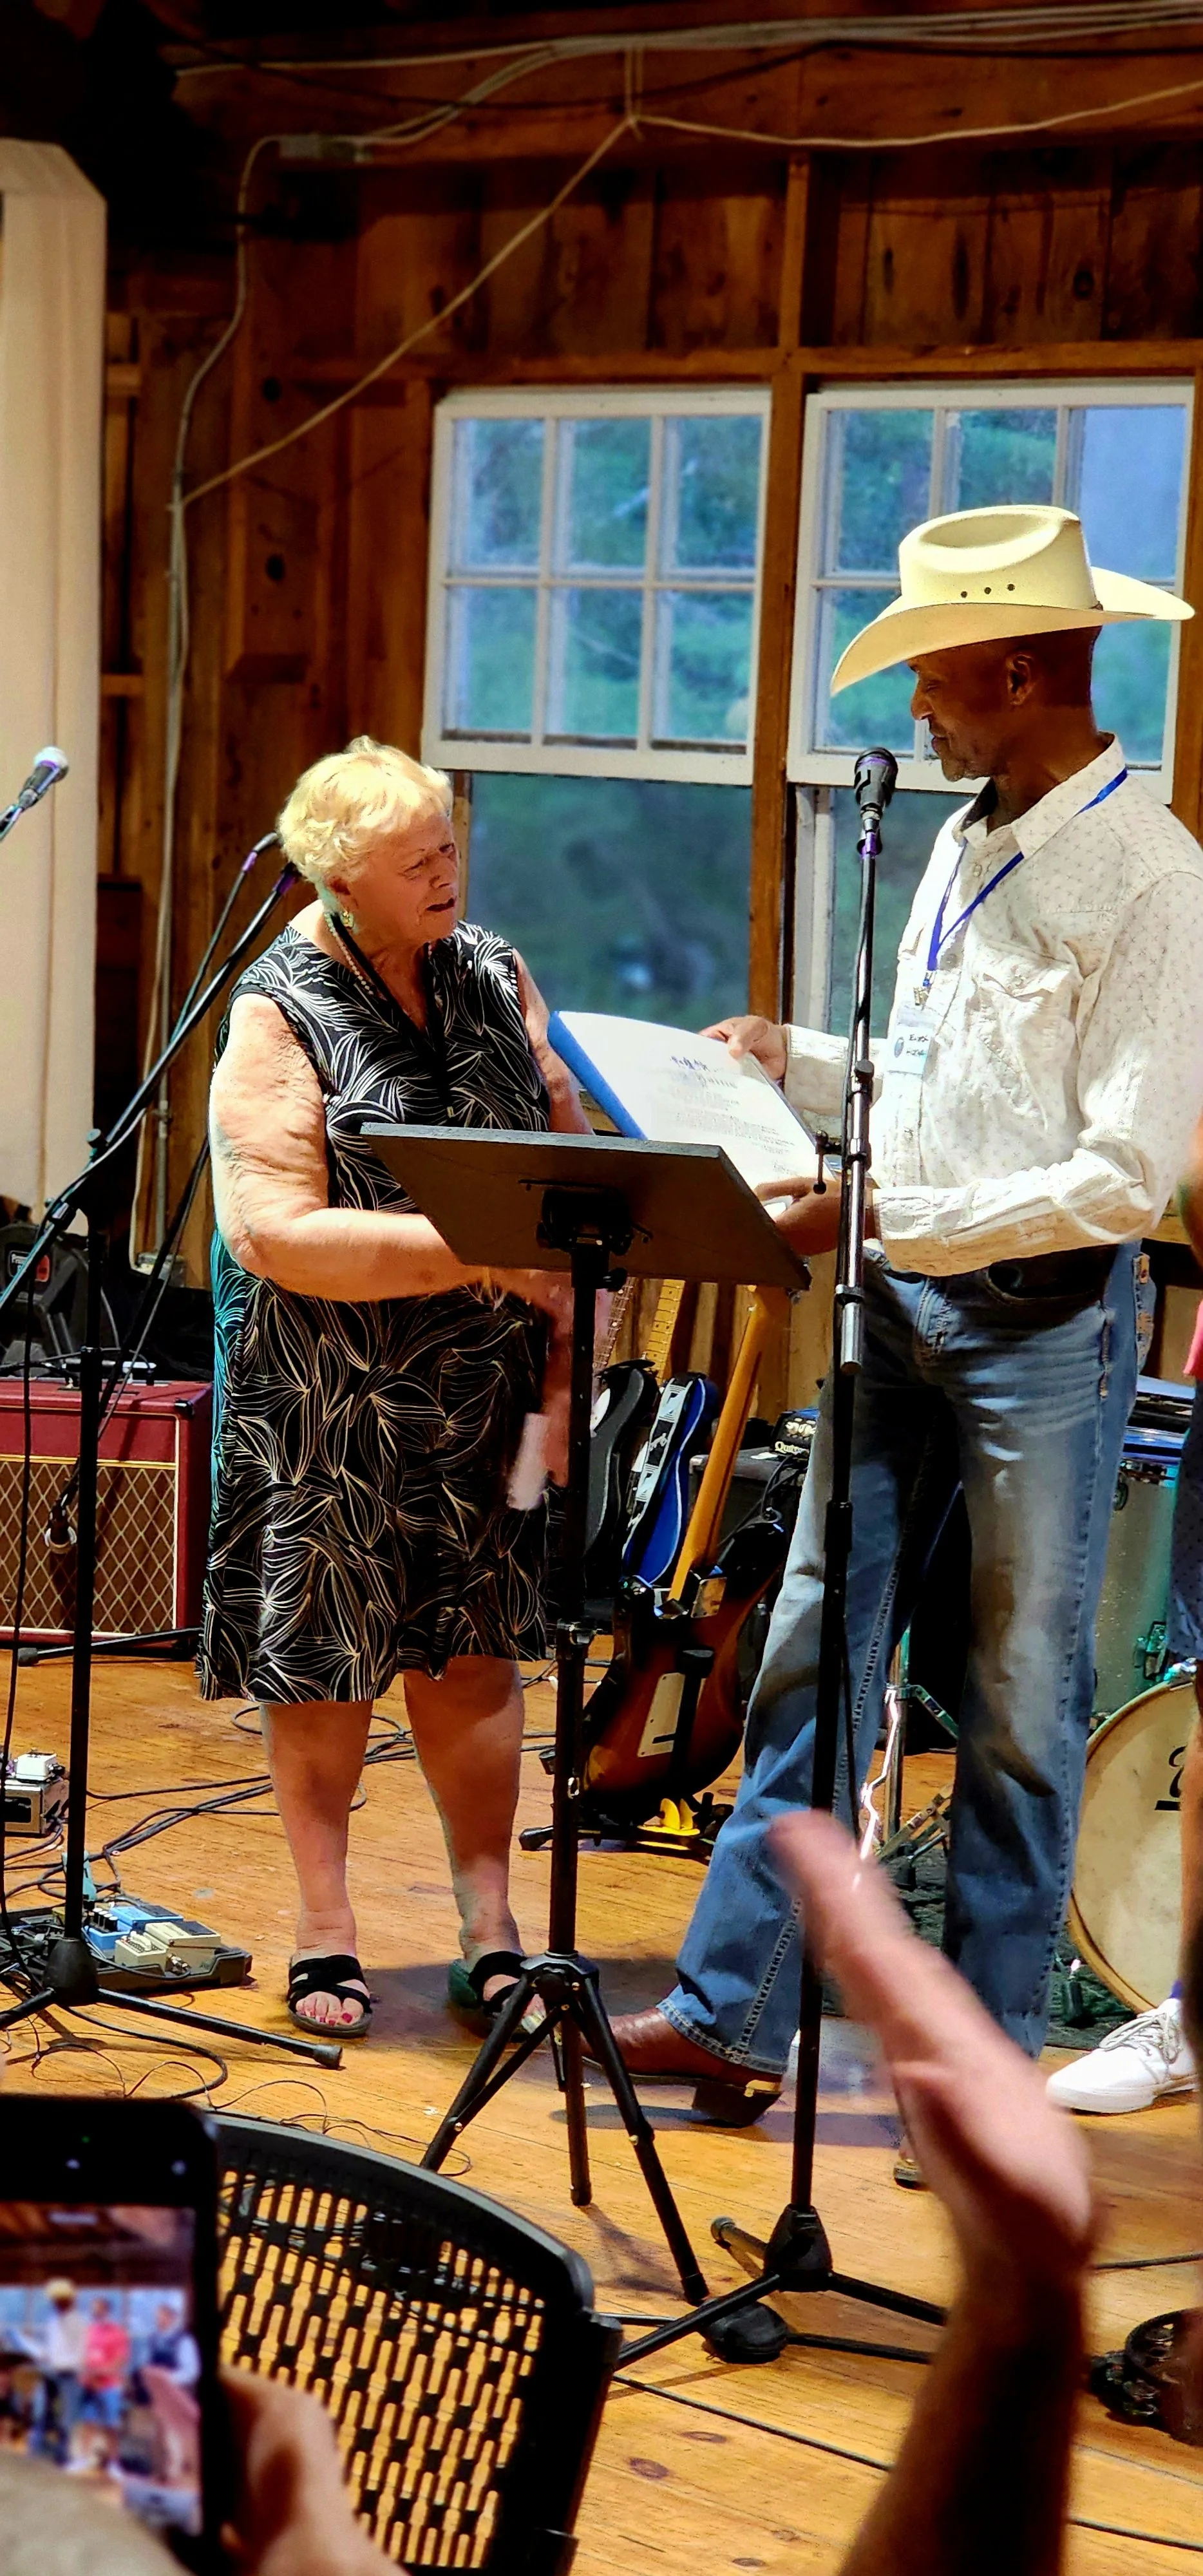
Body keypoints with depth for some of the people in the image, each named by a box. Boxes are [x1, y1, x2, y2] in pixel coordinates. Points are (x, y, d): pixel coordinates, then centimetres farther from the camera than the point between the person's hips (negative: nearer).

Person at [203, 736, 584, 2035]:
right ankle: (326, 1929, 17)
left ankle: (490, 1930, 13)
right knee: (322, 1661, 5)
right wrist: (472, 1249, -23)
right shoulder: (280, 1013, -10)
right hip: (330, 1398, -3)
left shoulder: (492, 974, 6)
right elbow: (274, 1235, -18)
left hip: (481, 1388, 3)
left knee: (472, 1653, 5)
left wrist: (564, 1356, -1)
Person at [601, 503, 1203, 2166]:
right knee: (812, 1657, 7)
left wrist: (882, 1216, -23)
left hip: (1046, 1321, -7)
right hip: (902, 1300, 7)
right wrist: (798, 1069, 7)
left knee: (1019, 1709, 4)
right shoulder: (965, 846, 11)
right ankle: (731, 2014, 13)